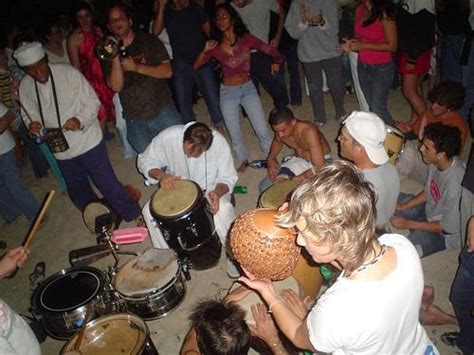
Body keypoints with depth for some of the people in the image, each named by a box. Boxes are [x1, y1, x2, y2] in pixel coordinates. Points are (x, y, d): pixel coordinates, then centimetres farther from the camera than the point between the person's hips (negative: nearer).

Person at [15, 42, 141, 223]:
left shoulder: (68, 73, -16)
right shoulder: (25, 87, -4)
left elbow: (93, 101, -11)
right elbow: (33, 117, 7)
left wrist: (80, 120, -28)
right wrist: (34, 127, -16)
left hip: (88, 142, -5)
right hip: (60, 150, 5)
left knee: (108, 184, 1)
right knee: (79, 193, 20)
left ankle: (134, 217, 22)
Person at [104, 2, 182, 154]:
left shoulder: (149, 41, 5)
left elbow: (168, 71, -6)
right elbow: (116, 86, -5)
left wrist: (137, 67, -16)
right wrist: (115, 58, -17)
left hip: (163, 111, -1)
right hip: (134, 121, 1)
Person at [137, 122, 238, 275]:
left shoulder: (219, 143, -27)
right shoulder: (167, 137, -27)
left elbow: (228, 178, -15)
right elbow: (144, 161, -10)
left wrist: (217, 192, -37)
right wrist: (161, 175, -30)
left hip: (210, 188, -1)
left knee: (222, 210, -32)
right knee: (149, 211, -22)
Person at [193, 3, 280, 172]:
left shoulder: (246, 39, -6)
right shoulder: (216, 46, -3)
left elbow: (271, 51, -6)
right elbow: (195, 66, -5)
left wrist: (276, 61, -27)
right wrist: (205, 51, -20)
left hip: (248, 88, -1)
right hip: (228, 92, 1)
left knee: (262, 129, -1)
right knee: (234, 134, 8)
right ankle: (243, 160, 30)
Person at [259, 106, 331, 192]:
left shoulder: (308, 132, -33)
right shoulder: (281, 128, -13)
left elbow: (319, 166, -34)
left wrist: (293, 180, -35)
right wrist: (270, 158, -3)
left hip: (321, 161, -5)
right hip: (298, 160, 6)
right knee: (264, 187, -8)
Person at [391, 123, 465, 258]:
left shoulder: (455, 185, -36)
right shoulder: (435, 162, -14)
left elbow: (448, 228, -23)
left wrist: (408, 223, -20)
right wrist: (404, 207, -4)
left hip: (445, 234, -8)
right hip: (430, 209, 8)